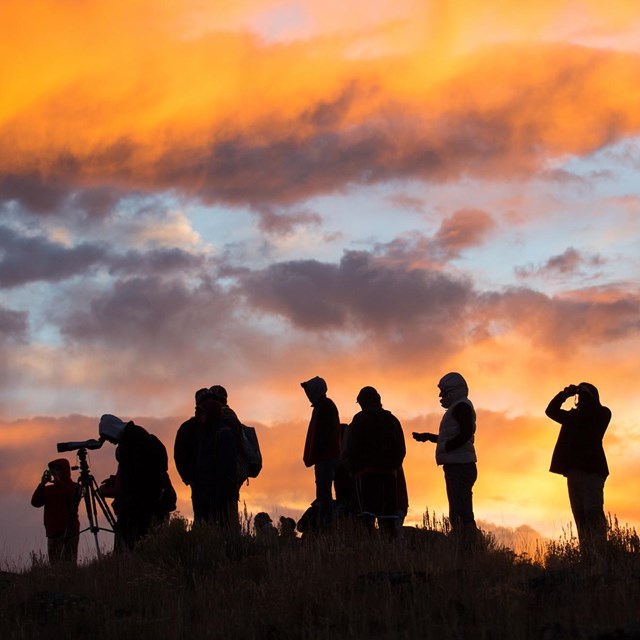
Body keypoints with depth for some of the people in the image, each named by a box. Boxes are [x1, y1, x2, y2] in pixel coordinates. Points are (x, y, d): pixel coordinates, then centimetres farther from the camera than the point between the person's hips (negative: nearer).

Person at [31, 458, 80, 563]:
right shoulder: (49, 489, 16)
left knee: (68, 565, -13)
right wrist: (42, 483, -5)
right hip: (52, 532, 5)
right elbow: (35, 502, 4)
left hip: (68, 531, -5)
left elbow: (72, 497, -17)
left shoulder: (73, 487, 4)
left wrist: (58, 482, -17)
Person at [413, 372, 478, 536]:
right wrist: (428, 437, 28)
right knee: (456, 512, 12)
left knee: (462, 511, -17)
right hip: (457, 466, 11)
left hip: (460, 466, -11)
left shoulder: (461, 406, -9)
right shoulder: (458, 407, 22)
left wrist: (445, 447, -18)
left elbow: (466, 434, -22)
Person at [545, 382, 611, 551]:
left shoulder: (602, 413, 7)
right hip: (574, 470, 6)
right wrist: (566, 393, 12)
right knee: (580, 516, -3)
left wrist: (584, 391, -1)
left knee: (593, 512, -18)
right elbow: (551, 411, 24)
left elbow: (593, 409, -15)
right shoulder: (574, 416, 22)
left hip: (591, 468, -6)